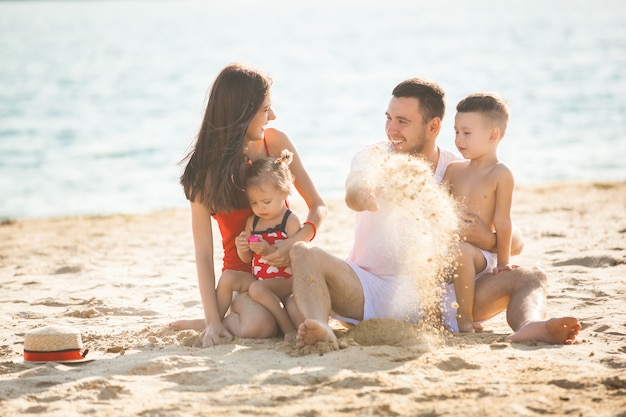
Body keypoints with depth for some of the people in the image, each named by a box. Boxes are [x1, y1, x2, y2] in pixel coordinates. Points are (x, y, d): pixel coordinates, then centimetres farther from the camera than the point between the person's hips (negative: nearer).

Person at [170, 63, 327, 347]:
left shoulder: (274, 142, -5)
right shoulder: (204, 170, -12)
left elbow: (318, 206, -2)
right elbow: (203, 252, -15)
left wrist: (296, 241, -24)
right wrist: (213, 320, -24)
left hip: (282, 260, 4)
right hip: (241, 270, -4)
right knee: (260, 326, -35)